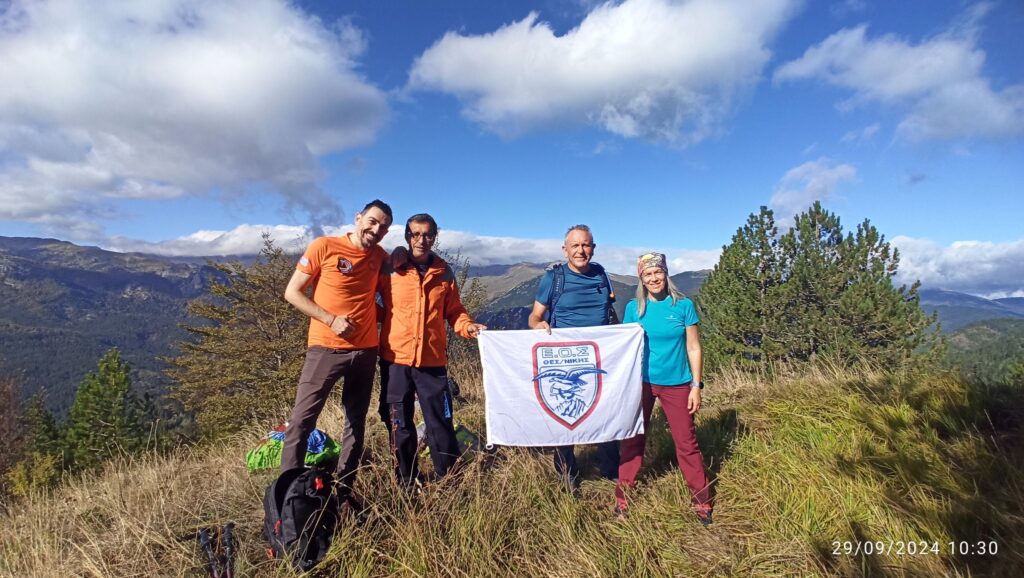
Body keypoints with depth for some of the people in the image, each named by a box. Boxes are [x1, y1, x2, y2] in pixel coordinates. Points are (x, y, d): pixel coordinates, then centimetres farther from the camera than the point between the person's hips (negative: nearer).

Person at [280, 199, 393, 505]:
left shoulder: (380, 257, 5)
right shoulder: (323, 247, -7)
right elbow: (292, 292, -6)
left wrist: (377, 316, -1)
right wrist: (332, 319, -15)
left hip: (365, 350, 5)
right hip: (326, 348, -4)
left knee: (356, 421, 11)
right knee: (302, 419, -1)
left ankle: (344, 488, 24)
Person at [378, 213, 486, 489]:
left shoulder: (444, 272, 6)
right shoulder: (389, 269, -1)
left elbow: (454, 311, 10)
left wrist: (467, 326, -8)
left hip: (433, 361, 1)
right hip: (396, 359, 0)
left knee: (440, 425, 3)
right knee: (400, 425, 12)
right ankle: (408, 485, 28)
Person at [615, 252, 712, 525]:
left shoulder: (684, 305, -3)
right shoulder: (634, 308, -1)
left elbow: (693, 348, 0)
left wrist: (696, 386, -3)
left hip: (677, 384, -1)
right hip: (641, 383, 1)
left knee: (686, 443, 5)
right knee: (632, 440, 8)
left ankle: (702, 502, 22)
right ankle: (622, 497, 21)